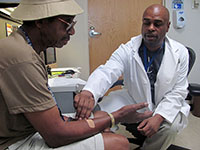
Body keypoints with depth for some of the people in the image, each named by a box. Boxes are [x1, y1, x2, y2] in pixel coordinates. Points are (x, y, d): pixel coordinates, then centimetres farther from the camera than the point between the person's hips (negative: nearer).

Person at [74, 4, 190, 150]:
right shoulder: (127, 50, -13)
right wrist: (88, 93, -52)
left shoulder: (181, 53, -8)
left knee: (170, 126, -30)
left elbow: (178, 91, -7)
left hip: (167, 105, 1)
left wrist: (159, 117, -24)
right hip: (133, 102, 0)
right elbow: (107, 72, -29)